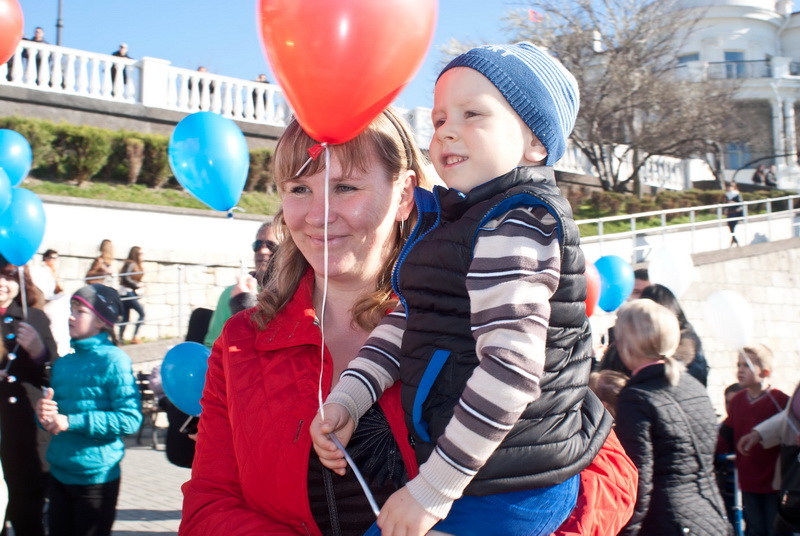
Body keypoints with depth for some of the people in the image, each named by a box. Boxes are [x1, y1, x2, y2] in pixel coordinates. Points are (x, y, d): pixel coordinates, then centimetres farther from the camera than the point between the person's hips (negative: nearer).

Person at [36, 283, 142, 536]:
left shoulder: (113, 360, -13)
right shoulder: (63, 362, 7)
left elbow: (130, 418, -20)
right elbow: (56, 415, 16)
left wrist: (72, 422, -21)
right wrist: (44, 414, -8)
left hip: (96, 475, -6)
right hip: (59, 472, 6)